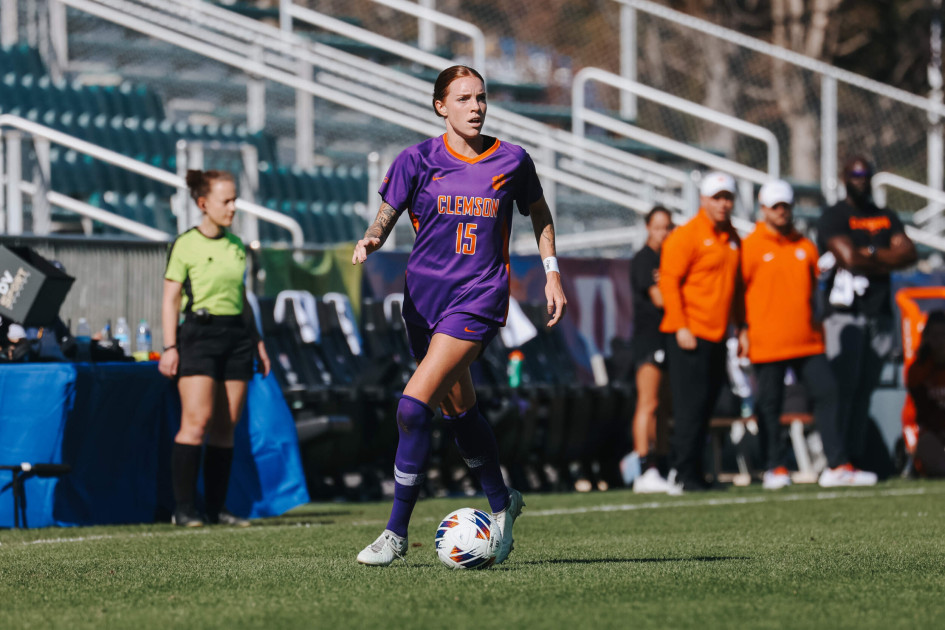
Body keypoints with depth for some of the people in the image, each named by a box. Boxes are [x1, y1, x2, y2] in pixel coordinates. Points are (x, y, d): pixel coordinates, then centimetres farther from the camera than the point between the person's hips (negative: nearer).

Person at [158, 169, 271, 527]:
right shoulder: (185, 245, -3)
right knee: (196, 421, -14)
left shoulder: (236, 245, 14)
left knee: (226, 426, 3)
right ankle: (184, 508, -12)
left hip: (236, 336, 6)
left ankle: (216, 507, 6)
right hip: (199, 334, -6)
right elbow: (170, 299, -4)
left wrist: (257, 341, 18)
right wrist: (169, 347, -12)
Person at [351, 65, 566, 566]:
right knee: (458, 410, 15)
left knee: (414, 406, -17)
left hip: (479, 298, -3)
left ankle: (396, 533, -11)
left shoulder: (512, 162, 0)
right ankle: (502, 504, 39)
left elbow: (539, 212, 17)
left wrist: (551, 272, 12)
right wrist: (370, 241, -21)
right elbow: (386, 216, 2)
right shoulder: (416, 161, -1)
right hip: (424, 295, 3)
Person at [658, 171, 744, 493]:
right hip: (690, 335, -7)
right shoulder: (686, 236, -8)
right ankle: (683, 474, -7)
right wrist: (681, 327, -16)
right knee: (691, 404, -9)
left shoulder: (732, 238, 15)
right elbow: (669, 282, -11)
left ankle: (692, 471, 14)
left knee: (706, 404, 9)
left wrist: (741, 327, 18)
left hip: (717, 335, 7)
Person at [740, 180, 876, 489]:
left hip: (807, 340, 5)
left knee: (827, 393, -1)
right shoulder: (751, 246, -1)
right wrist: (742, 331, -6)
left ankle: (837, 466, 1)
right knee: (769, 403, 0)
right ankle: (775, 468, 9)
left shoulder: (805, 246, 13)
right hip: (768, 344, -4)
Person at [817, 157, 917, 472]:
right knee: (844, 385, -10)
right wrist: (887, 261, -1)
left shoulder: (887, 218, 18)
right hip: (844, 312, -6)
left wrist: (871, 252, -9)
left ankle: (857, 453, 9)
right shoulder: (834, 218, -3)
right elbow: (850, 259, -15)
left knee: (865, 387, 6)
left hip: (879, 312, 6)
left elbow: (908, 253, 3)